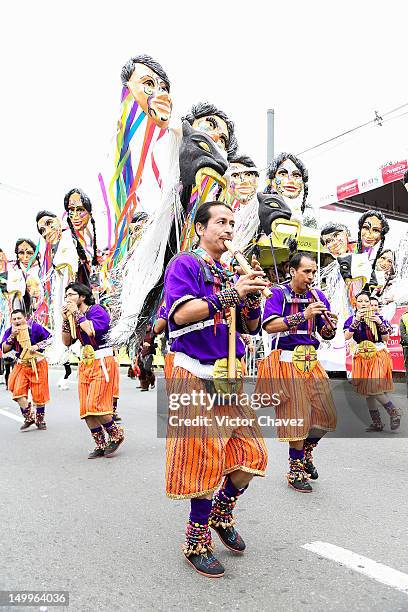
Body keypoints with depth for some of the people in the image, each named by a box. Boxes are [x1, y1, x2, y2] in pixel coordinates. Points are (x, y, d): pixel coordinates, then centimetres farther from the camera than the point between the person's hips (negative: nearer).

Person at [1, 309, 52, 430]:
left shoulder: (35, 327, -10)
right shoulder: (9, 332, -1)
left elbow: (49, 338, -7)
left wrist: (37, 346, -21)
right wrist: (12, 336, -21)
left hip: (37, 363, -3)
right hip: (21, 365, 3)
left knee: (39, 393, 2)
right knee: (18, 392, -7)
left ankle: (40, 419, 20)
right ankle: (28, 418, 10)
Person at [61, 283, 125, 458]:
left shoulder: (97, 310, -8)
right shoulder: (74, 315, 13)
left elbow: (91, 330, -26)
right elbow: (67, 342, 10)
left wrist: (76, 313, -14)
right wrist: (65, 319, 0)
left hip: (102, 363, -8)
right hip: (85, 363, 8)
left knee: (94, 405, -13)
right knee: (85, 409, 5)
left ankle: (116, 434, 8)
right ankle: (100, 445, 15)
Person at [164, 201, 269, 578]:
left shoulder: (229, 276, 16)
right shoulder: (184, 264, -4)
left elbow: (251, 327, 15)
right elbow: (181, 313, -20)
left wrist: (253, 295, -4)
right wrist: (231, 294, -22)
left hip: (229, 376, 7)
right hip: (197, 378, -7)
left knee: (251, 451, 8)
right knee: (204, 459, -2)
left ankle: (221, 513, 33)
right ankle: (197, 543, 18)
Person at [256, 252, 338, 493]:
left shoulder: (318, 295, 9)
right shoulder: (278, 293, -5)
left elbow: (326, 334, 10)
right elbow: (270, 326, -21)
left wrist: (331, 325, -14)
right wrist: (304, 315, -26)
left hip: (311, 361, 5)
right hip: (287, 361, -5)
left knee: (326, 414, 5)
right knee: (296, 416, 1)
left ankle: (306, 450, 33)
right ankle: (295, 470, 18)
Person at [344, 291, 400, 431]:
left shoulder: (377, 317, 0)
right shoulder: (352, 319, 4)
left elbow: (386, 339, -2)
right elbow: (347, 336, -13)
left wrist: (380, 323, -16)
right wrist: (357, 320, -18)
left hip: (378, 356, -3)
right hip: (362, 358, 3)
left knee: (373, 388, -16)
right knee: (367, 391, 6)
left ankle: (394, 412, 5)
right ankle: (377, 423, 18)